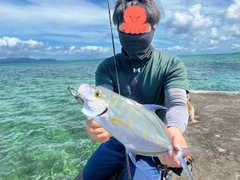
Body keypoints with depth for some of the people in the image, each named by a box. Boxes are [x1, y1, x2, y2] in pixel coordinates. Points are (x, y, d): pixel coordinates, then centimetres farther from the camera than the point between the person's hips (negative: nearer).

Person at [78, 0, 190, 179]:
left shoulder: (172, 65, -14)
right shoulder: (107, 67, -8)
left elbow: (177, 103, -27)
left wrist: (173, 131, -52)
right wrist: (97, 122, -46)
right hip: (117, 141, 4)